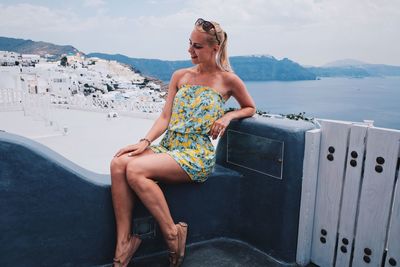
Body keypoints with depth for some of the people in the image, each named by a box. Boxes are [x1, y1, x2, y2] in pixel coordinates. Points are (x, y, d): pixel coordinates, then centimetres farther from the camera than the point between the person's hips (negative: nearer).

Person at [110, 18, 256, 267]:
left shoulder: (228, 80, 1)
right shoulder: (180, 76, 13)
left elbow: (250, 108, 16)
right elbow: (165, 118, 8)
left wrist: (228, 116, -5)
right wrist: (145, 142, -9)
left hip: (197, 155, -5)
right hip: (167, 147, 5)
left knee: (135, 169, -28)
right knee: (119, 163, -23)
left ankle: (173, 233, -11)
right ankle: (125, 241, -14)